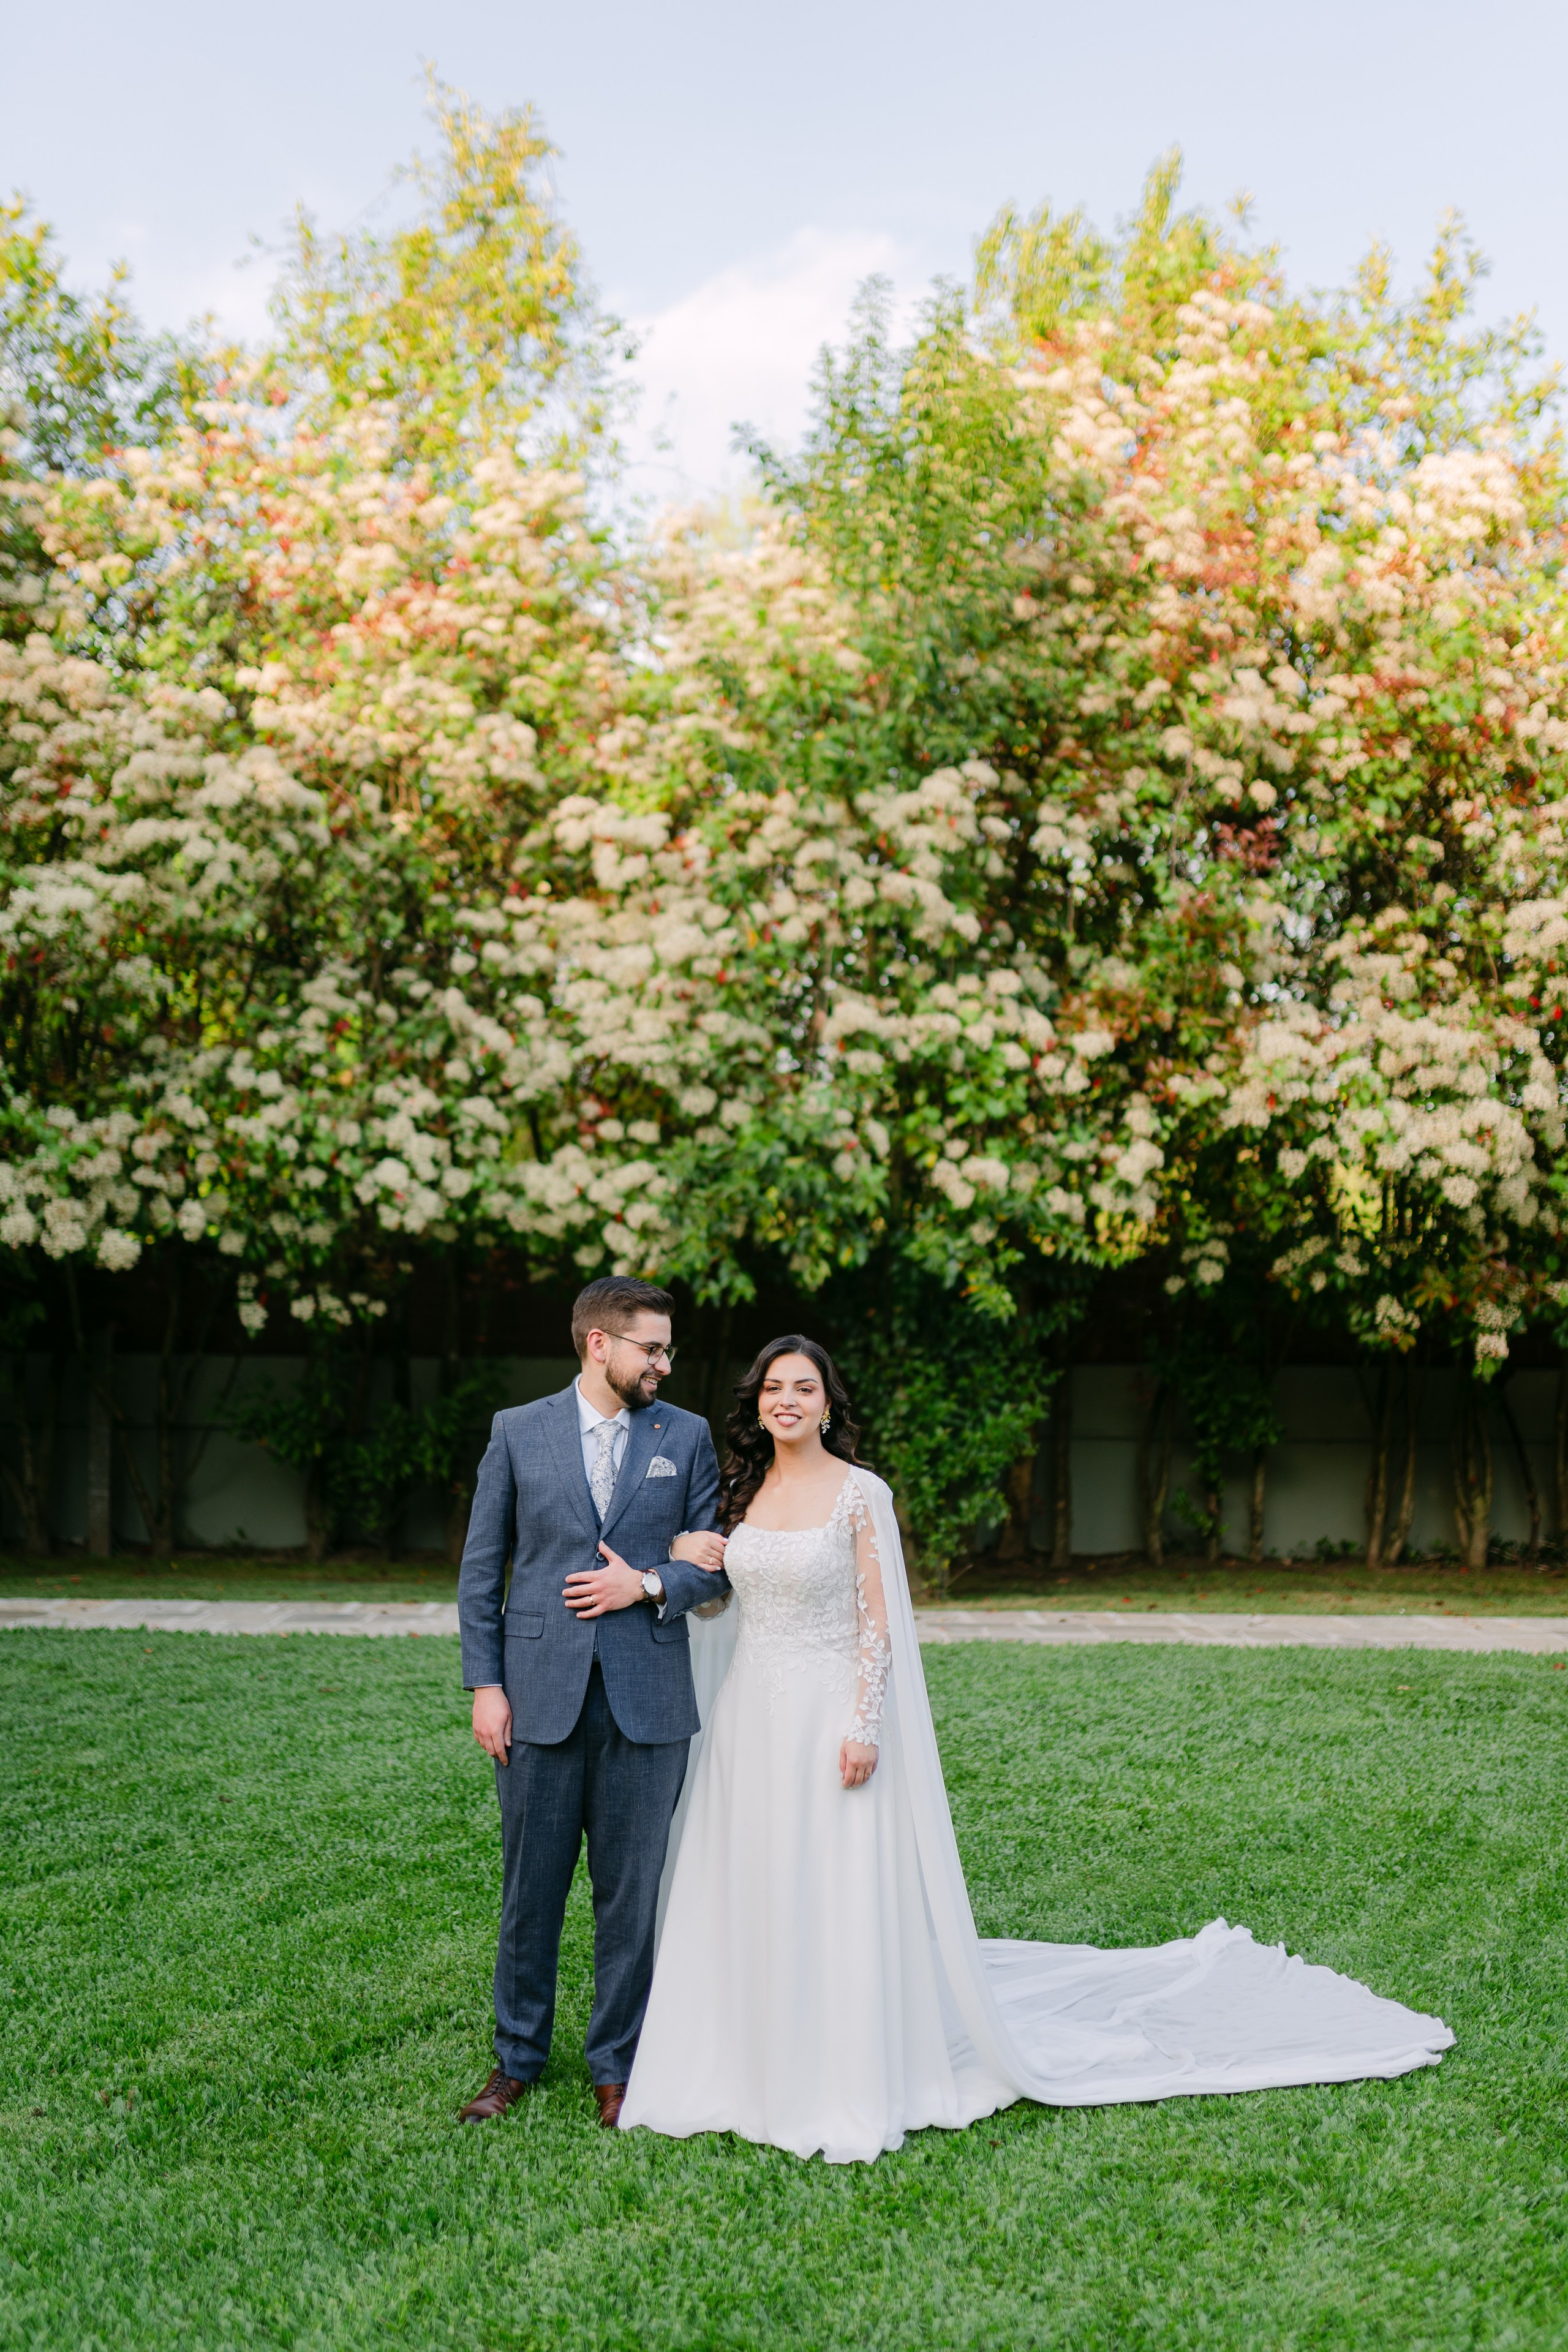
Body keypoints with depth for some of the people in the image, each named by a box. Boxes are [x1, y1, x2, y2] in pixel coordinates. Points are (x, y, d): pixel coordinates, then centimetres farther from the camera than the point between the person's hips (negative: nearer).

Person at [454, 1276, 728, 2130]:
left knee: (631, 1893, 6)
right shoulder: (518, 1432, 3)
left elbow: (715, 1569, 7)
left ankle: (617, 2066, 20)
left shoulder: (686, 1437, 6)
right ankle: (517, 2059, 24)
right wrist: (484, 1685, -2)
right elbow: (481, 1569, 4)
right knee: (530, 1889, 8)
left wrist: (647, 1585, -11)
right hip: (541, 1697, 0)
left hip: (646, 1700, 1)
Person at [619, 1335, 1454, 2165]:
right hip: (751, 1721, 5)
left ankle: (849, 2093, 8)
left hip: (830, 1717, -5)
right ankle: (759, 2074, 21)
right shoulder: (743, 1491, 7)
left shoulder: (860, 1494, -8)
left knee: (841, 1903, -2)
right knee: (750, 1901, 9)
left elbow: (878, 1624, -10)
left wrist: (865, 1726, -16)